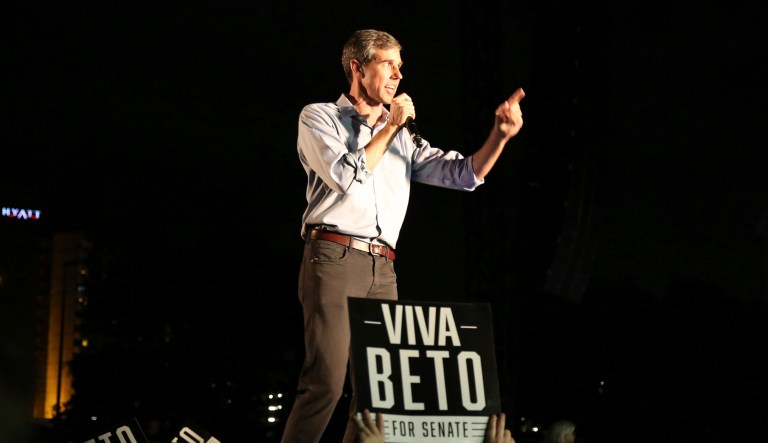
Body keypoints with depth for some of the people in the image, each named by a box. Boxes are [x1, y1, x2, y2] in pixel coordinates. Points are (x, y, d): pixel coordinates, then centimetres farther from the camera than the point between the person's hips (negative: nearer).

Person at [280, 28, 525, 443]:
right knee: (326, 381, -17)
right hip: (334, 257, -6)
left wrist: (500, 134, -3)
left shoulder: (402, 138, 23)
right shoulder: (319, 117, 10)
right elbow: (346, 176, -6)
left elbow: (464, 173, 14)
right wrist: (388, 126, 1)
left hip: (383, 269, 6)